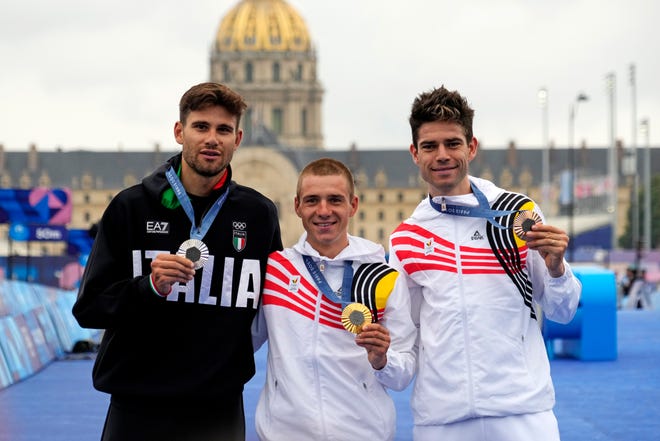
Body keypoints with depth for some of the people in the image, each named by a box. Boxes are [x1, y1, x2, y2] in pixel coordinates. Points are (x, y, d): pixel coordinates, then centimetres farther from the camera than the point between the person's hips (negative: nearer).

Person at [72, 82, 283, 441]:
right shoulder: (130, 206, -2)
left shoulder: (260, 214, 3)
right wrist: (150, 287, -20)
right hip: (138, 408, -1)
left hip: (221, 411, 1)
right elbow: (88, 308, -4)